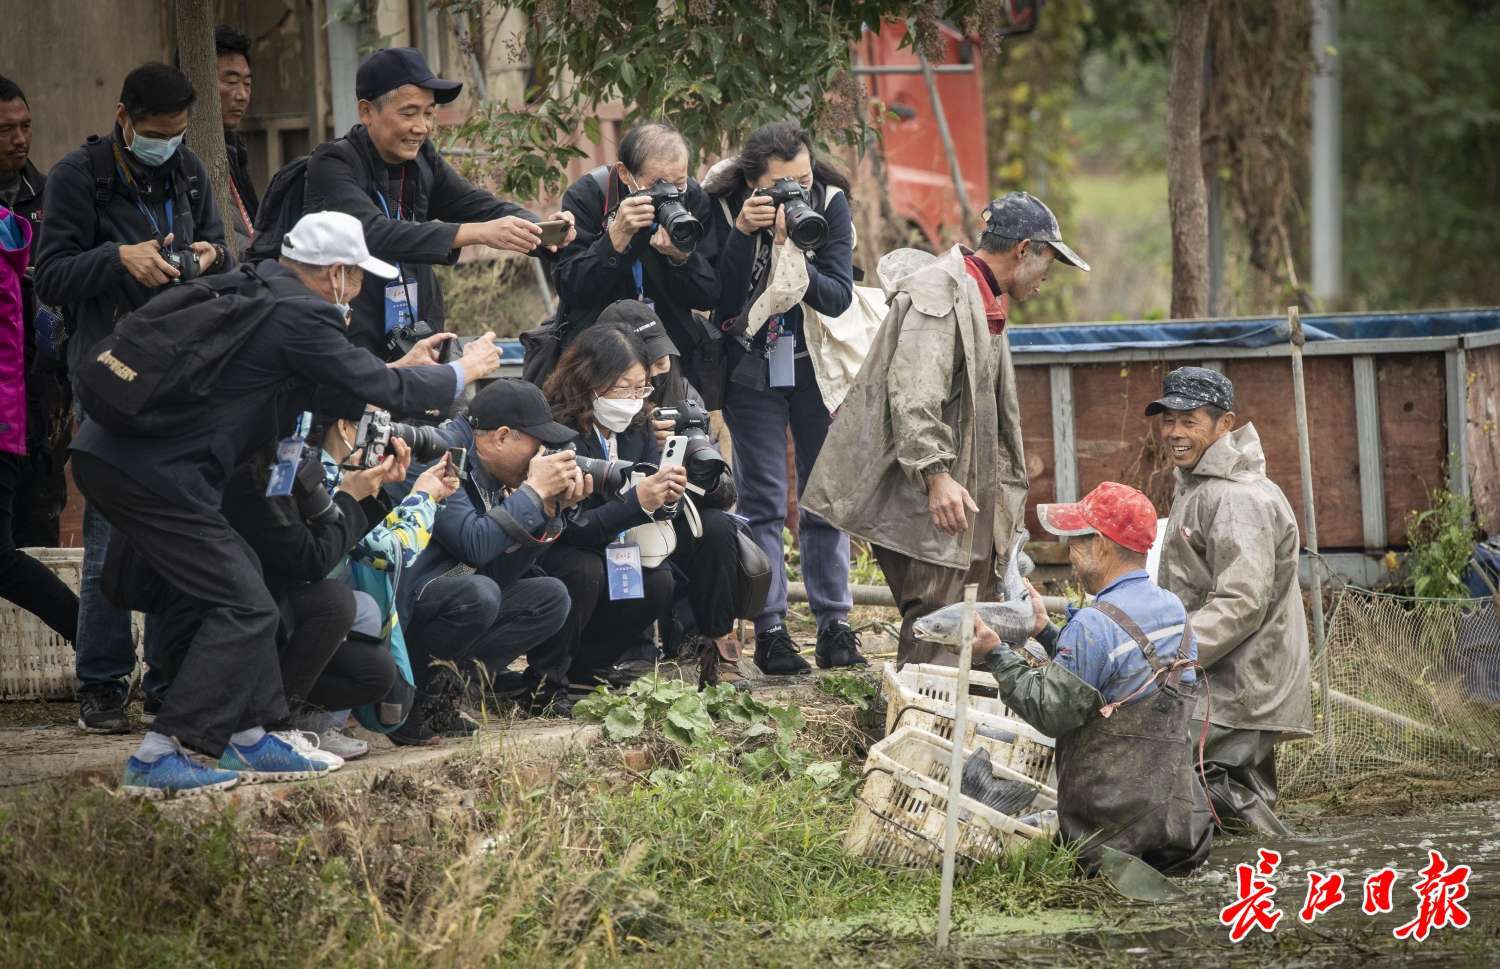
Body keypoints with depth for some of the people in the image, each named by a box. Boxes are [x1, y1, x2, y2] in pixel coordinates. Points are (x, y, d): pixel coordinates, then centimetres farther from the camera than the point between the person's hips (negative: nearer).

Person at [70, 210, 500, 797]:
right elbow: (386, 392, -5)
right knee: (244, 609, -4)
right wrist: (463, 372, 11)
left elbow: (314, 391, 29)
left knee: (236, 593, 19)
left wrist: (403, 369, 33)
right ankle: (157, 758, -6)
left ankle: (249, 737, 24)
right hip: (155, 473, -10)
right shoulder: (301, 315, -12)